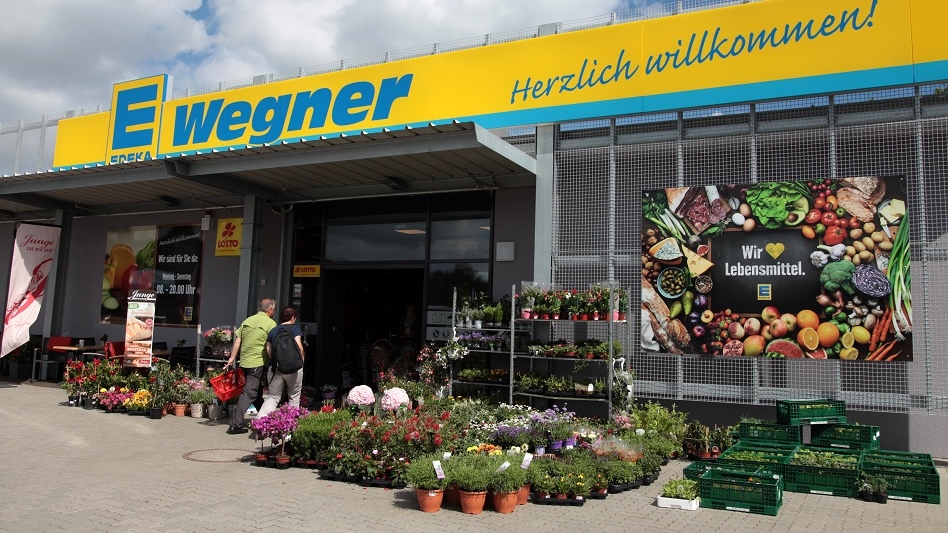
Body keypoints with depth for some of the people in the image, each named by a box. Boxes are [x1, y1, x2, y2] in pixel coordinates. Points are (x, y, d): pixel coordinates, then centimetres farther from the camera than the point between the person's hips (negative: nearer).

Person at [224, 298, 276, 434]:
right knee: (249, 392, -7)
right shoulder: (270, 323, -6)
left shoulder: (247, 320, 11)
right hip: (259, 363, -7)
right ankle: (236, 424, -12)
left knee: (256, 390, 17)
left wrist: (232, 358, 13)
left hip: (244, 362, 7)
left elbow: (237, 341, 9)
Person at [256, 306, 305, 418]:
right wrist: (302, 359, 2)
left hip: (277, 368, 4)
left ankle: (260, 418, -9)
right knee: (294, 397, 11)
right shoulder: (295, 328, 0)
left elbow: (268, 351, 9)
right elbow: (298, 345, -12)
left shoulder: (273, 331, 13)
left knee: (273, 397, 8)